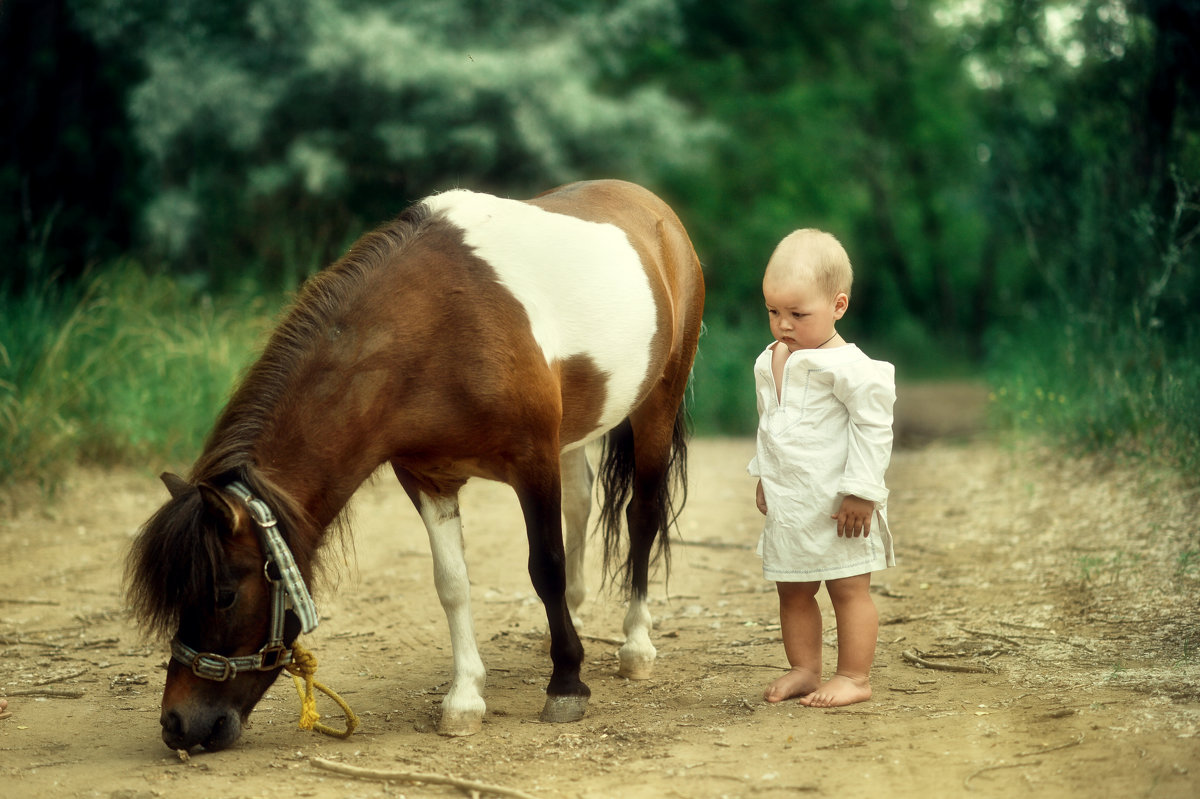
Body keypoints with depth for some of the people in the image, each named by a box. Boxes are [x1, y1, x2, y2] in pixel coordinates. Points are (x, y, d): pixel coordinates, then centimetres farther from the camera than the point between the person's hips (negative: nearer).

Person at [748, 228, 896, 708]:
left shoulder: (847, 366, -16)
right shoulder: (770, 362, 8)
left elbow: (873, 427, -16)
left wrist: (860, 492, -17)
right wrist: (763, 477, 22)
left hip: (837, 505, -8)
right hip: (786, 502, 8)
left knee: (848, 588, 1)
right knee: (792, 591, 13)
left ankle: (854, 677, 9)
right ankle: (803, 669, 25)